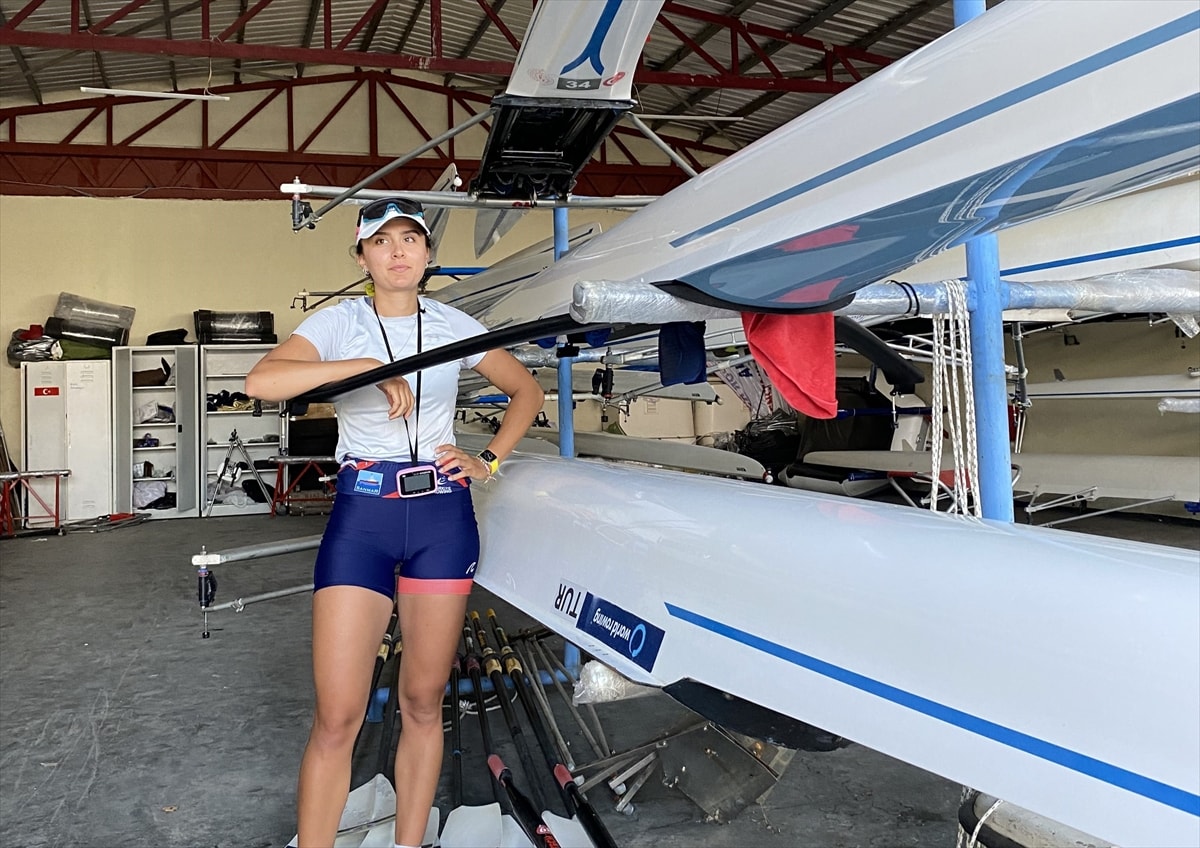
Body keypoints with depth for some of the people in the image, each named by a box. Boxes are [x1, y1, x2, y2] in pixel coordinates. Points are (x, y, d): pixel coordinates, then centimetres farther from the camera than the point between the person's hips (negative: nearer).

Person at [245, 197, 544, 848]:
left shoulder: (453, 326, 6)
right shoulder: (339, 323, -1)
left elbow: (527, 391, 18)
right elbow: (261, 382, -20)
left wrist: (488, 462, 7)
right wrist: (369, 367, -23)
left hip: (443, 513, 2)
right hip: (363, 512, -2)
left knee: (423, 702, 9)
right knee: (337, 716, -4)